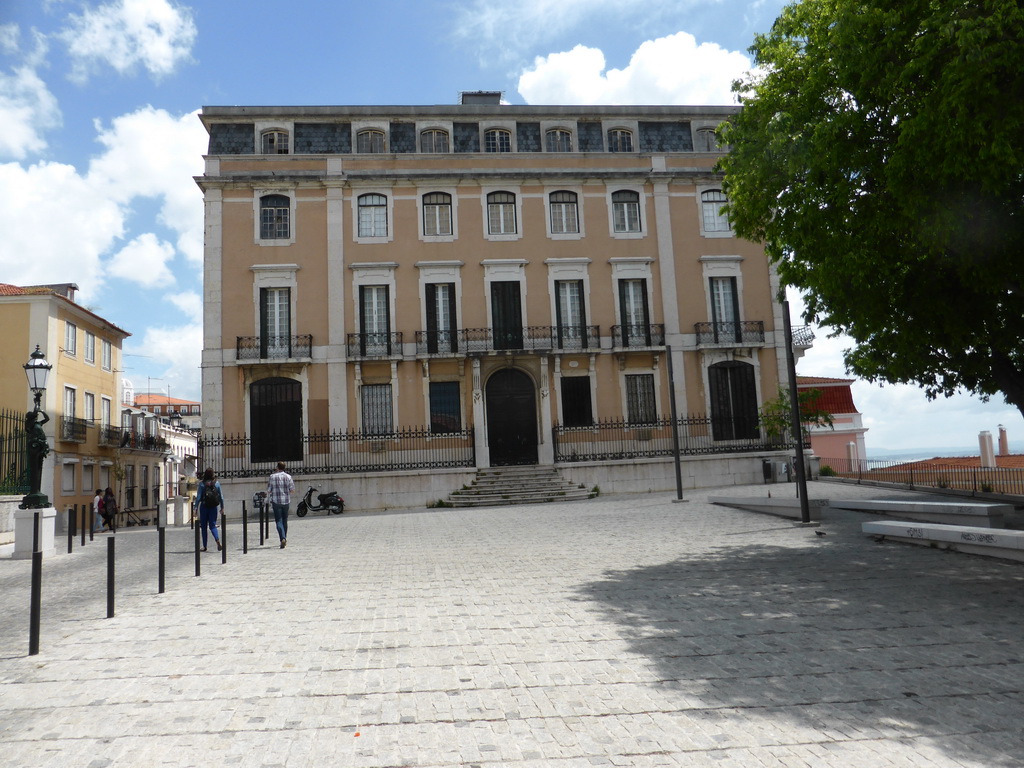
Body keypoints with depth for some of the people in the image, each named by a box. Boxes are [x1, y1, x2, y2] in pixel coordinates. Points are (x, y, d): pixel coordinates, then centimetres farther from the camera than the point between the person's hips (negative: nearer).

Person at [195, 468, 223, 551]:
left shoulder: (202, 484, -5)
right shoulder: (217, 483, 1)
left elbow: (198, 497, -7)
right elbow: (221, 496, 3)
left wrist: (196, 508, -4)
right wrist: (222, 507, 10)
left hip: (204, 506, -1)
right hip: (214, 507, 2)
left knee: (203, 526, 10)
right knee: (212, 525, 6)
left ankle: (204, 546, 11)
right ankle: (217, 540, -21)